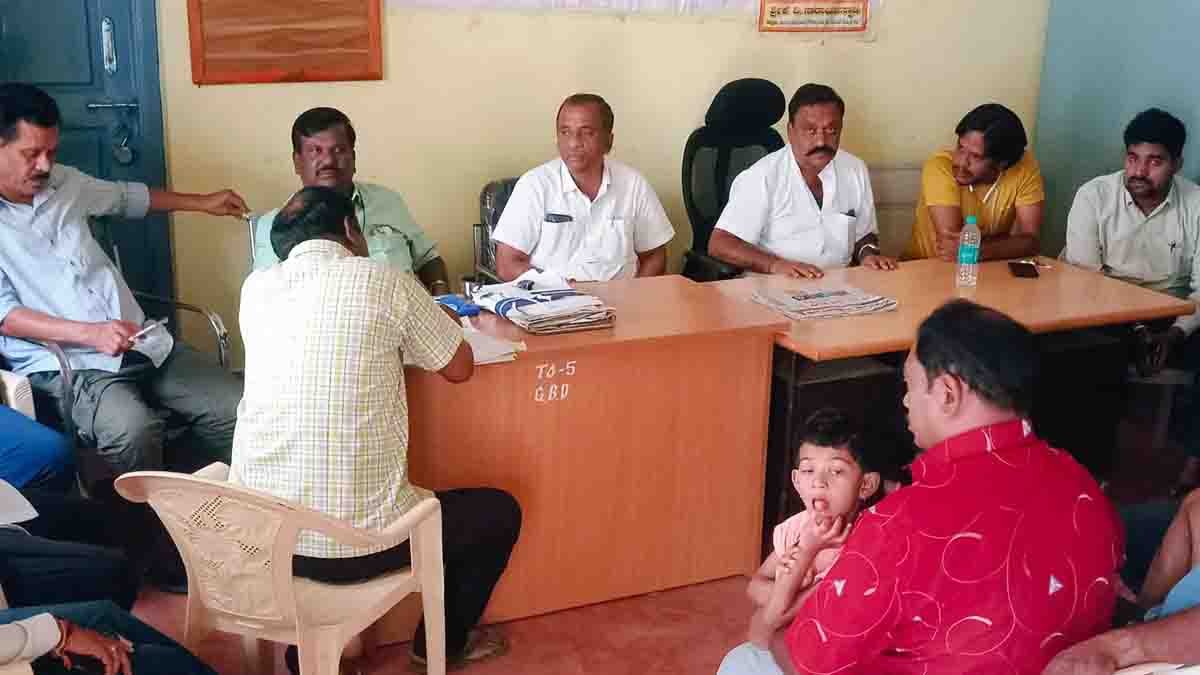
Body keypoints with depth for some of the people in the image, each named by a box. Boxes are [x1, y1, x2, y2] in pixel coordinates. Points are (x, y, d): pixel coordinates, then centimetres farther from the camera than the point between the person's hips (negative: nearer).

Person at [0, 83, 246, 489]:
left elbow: (126, 197, 34)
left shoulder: (64, 183, 13)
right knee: (133, 431, -36)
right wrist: (90, 333, -24)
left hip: (145, 344, 6)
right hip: (65, 364, -6)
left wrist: (202, 203, 33)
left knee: (236, 409, -12)